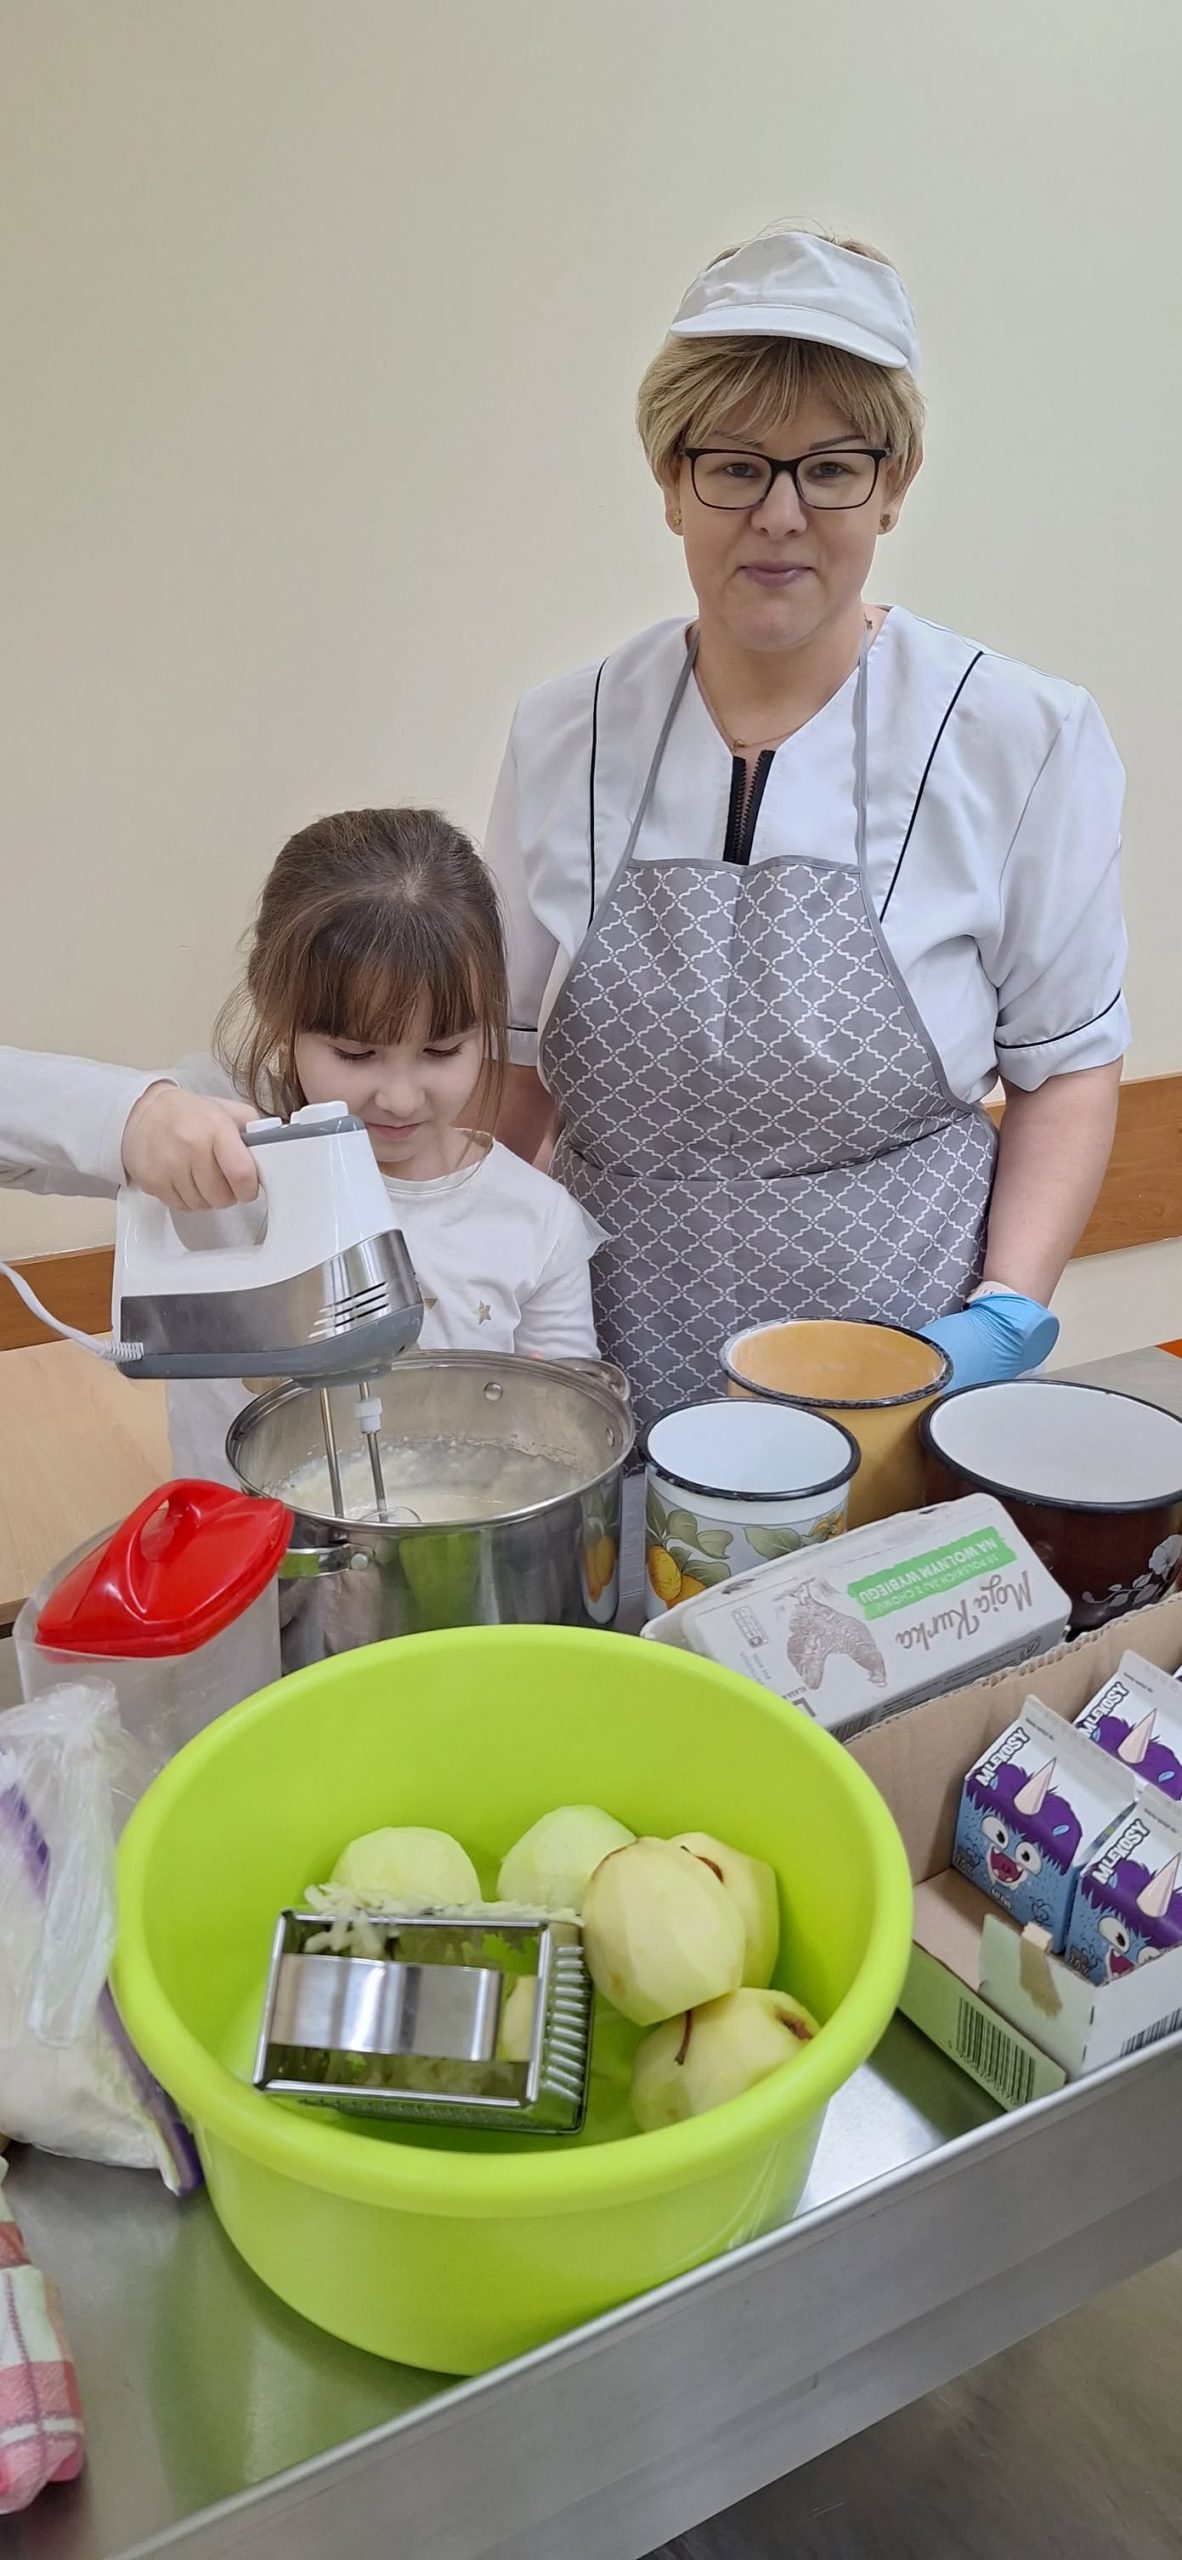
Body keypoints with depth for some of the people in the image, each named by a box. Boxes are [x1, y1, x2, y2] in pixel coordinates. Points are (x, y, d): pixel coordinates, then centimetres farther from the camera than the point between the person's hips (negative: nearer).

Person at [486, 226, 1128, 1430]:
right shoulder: (561, 735, 1)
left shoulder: (1021, 737, -6)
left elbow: (1068, 1063, 0)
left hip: (895, 1379, -1)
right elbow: (517, 1063, 7)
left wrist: (1007, 1317, -12)